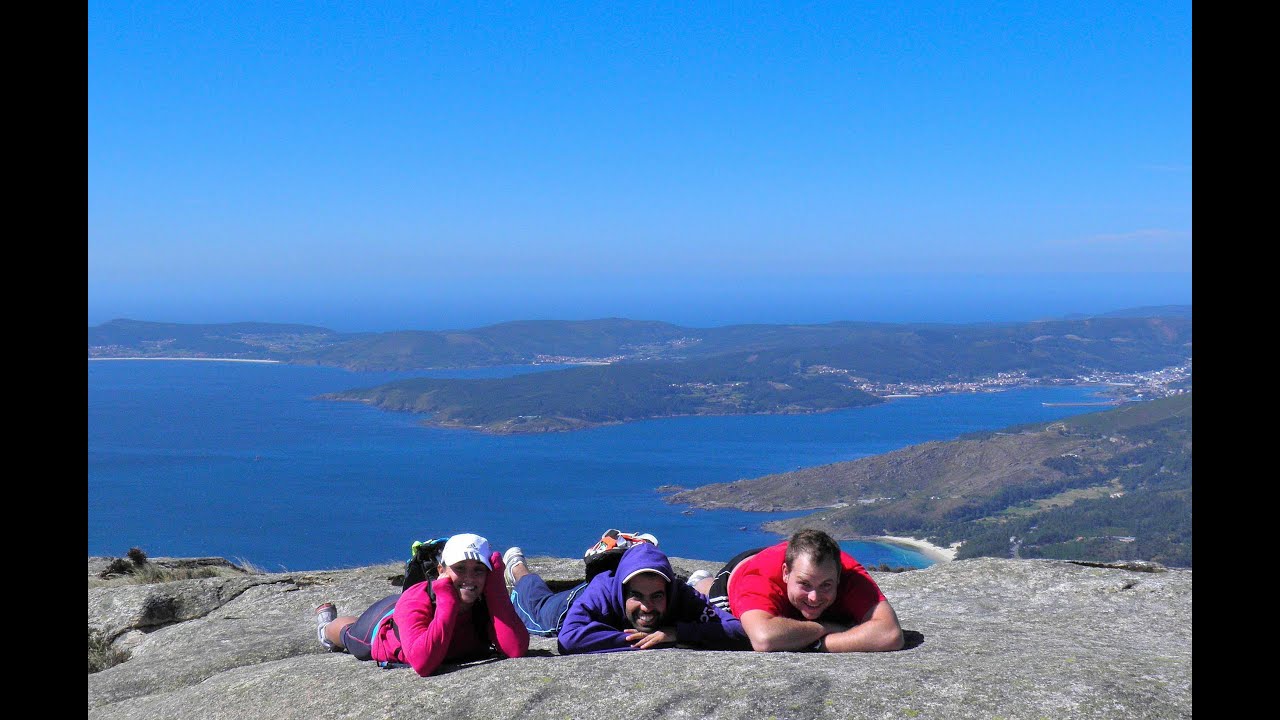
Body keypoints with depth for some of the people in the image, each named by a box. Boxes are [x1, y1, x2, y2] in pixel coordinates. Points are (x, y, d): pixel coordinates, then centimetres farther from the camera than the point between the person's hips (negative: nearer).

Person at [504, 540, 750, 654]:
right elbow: (569, 639, -65)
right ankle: (518, 569, 65)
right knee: (538, 606, 35)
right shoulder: (601, 593, -52)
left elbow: (740, 633, -56)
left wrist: (678, 633, -62)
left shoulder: (684, 598, -49)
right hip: (571, 605, -1)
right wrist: (635, 640, -63)